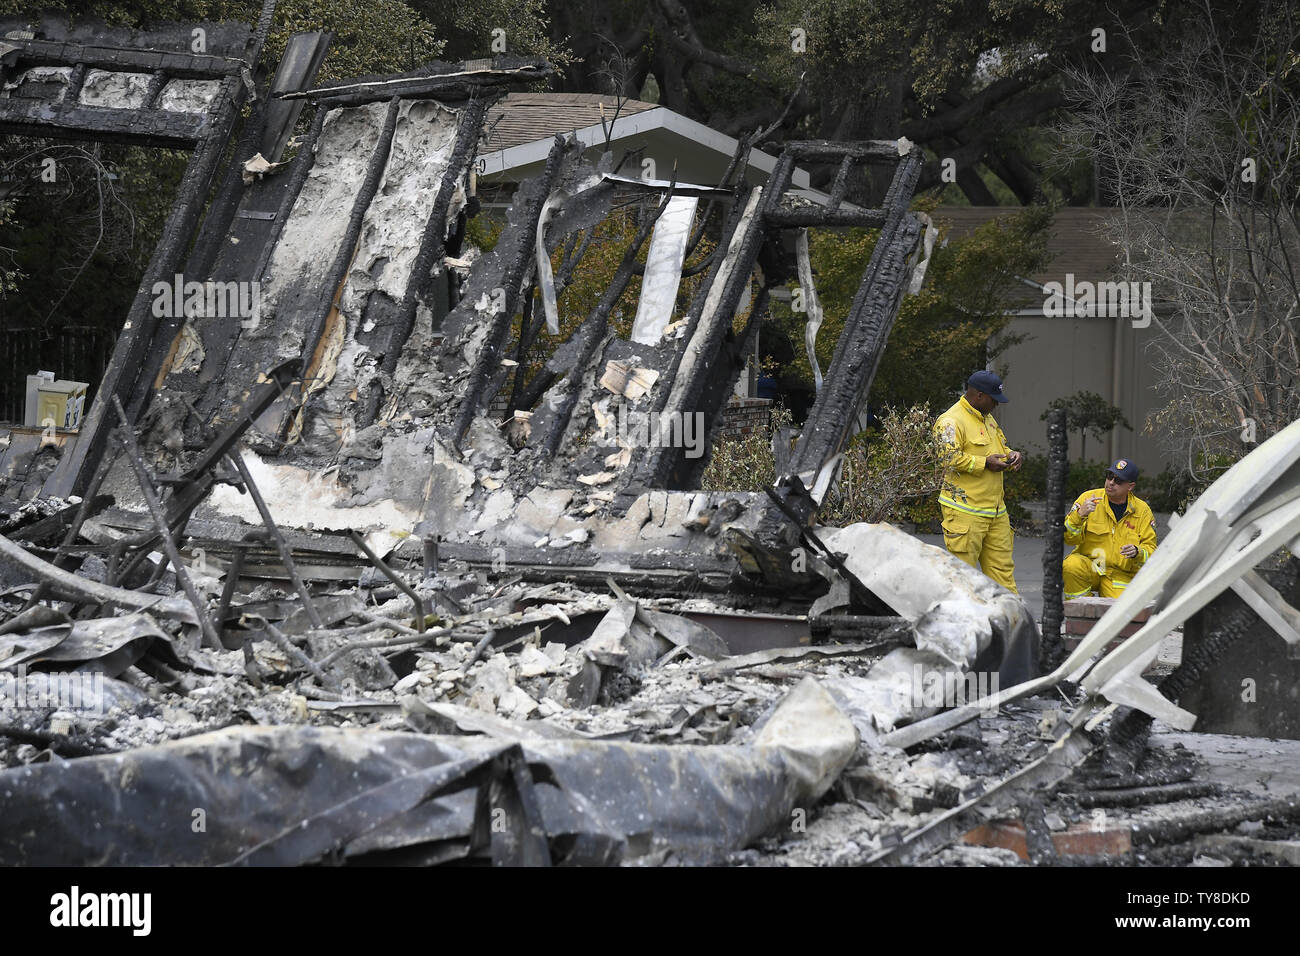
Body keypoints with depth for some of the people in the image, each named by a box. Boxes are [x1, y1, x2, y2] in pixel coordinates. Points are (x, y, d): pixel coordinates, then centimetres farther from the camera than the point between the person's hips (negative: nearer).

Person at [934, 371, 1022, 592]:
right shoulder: (951, 422, -12)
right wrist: (985, 463, -20)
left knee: (1002, 565, 9)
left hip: (995, 511, 9)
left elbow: (1000, 447, 32)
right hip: (964, 510, -9)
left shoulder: (987, 420, 19)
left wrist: (1010, 456, 8)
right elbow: (948, 457, -22)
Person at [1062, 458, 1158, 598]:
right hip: (1088, 564, -1)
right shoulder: (1089, 498, -3)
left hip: (1120, 575, 1)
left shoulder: (1143, 511, 2)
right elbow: (1069, 538, -7)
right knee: (1071, 566, -34)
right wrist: (1080, 515, -26)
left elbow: (1150, 550, 3)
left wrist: (1137, 552, -20)